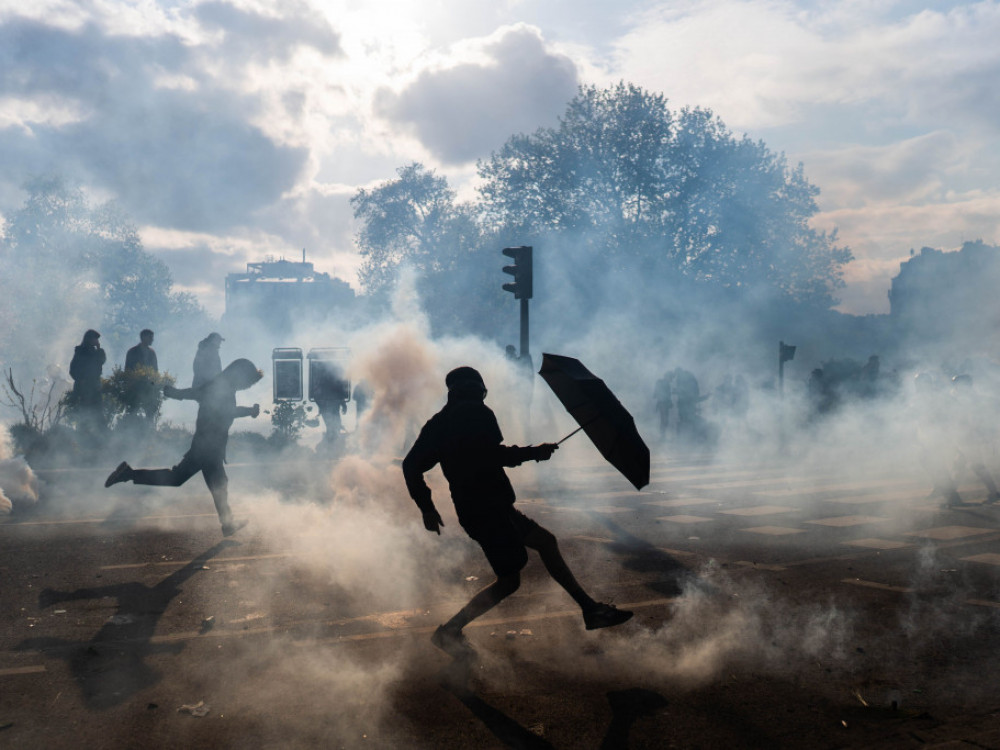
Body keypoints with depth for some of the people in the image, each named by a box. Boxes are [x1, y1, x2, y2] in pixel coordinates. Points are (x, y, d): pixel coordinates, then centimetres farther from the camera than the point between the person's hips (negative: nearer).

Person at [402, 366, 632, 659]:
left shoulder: (439, 423, 14)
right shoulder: (477, 413, -8)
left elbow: (411, 465, 11)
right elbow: (492, 455, -21)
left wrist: (427, 508, 15)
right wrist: (533, 452, -9)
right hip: (488, 509, -9)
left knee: (544, 540, 16)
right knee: (508, 580, -3)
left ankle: (590, 608, 20)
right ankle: (450, 632, 1)